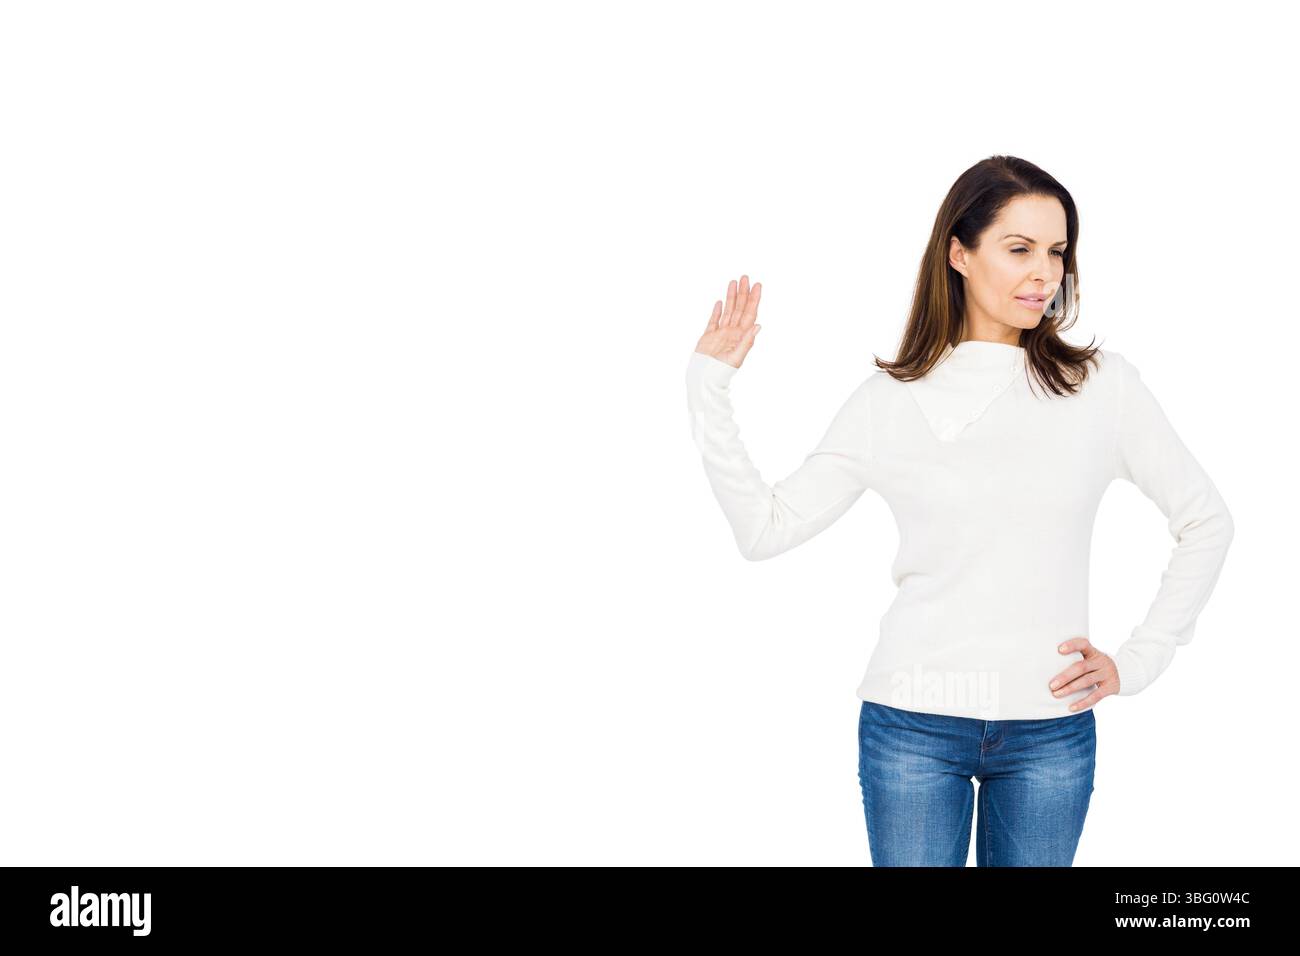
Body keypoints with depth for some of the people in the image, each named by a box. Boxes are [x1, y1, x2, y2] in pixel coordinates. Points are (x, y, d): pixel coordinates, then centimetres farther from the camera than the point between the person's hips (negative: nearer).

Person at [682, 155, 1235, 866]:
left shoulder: (1102, 384, 1)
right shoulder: (889, 400, 1)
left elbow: (1206, 522, 9)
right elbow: (764, 528, -1)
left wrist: (1139, 660, 3)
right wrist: (707, 386, -5)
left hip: (1050, 729, 1)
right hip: (913, 724, 0)